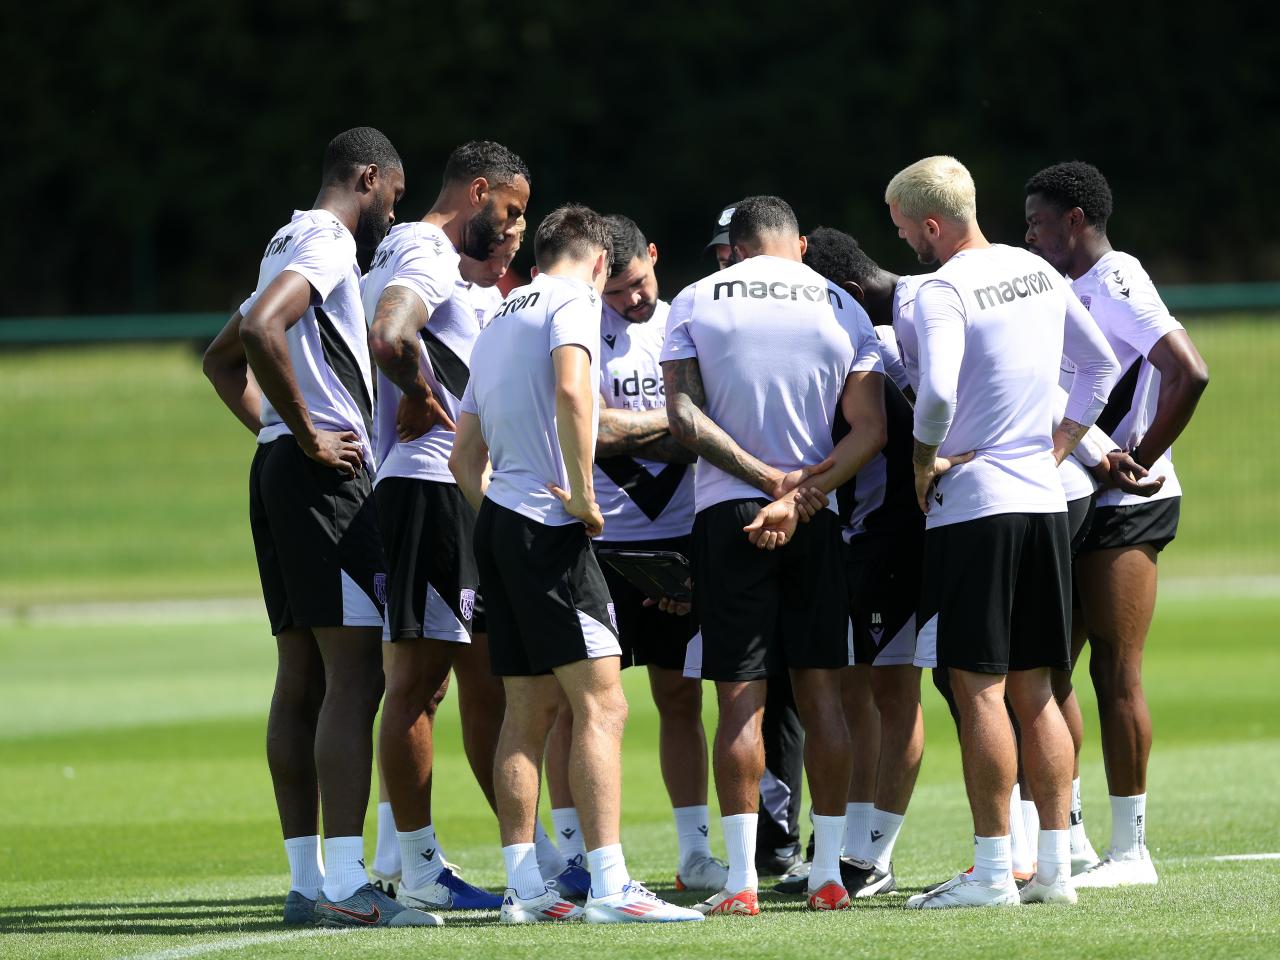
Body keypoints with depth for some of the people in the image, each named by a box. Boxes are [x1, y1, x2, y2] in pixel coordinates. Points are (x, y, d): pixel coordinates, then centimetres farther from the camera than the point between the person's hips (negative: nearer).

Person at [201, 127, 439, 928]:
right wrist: (307, 435, -19)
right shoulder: (326, 244, -10)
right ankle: (345, 884, -18)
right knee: (354, 677, -12)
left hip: (280, 471, 10)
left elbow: (223, 358, 32)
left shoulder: (292, 245, 21)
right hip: (326, 474, -10)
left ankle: (307, 881, 10)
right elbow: (260, 331, -27)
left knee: (301, 682, 9)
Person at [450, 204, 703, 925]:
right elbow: (571, 391, -22)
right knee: (602, 703, -12)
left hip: (497, 517, 9)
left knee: (530, 710, 11)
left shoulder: (500, 322, 22)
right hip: (549, 523, -9)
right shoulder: (575, 300, -3)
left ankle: (525, 886, 10)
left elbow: (465, 453, 24)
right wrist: (582, 493, -18)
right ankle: (610, 886, -20)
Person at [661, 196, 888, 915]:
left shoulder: (696, 303, 2)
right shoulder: (845, 310, 5)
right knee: (822, 692, 7)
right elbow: (870, 430, -3)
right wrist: (799, 497, -10)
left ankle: (742, 879, -6)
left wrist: (767, 477, -10)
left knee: (741, 699, -2)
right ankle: (829, 874, 8)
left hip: (725, 511, -1)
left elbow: (683, 416, -7)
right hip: (816, 522, 1)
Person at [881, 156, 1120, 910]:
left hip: (974, 507, -7)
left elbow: (938, 394, -27)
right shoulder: (1037, 272, 11)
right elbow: (1102, 365, 21)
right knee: (1035, 691, 10)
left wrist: (924, 461, -11)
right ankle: (1056, 868, 9)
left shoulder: (945, 291, -13)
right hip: (1045, 501, 7)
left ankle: (993, 871, -5)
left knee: (979, 689, -4)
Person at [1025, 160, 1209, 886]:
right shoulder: (1072, 290, 15)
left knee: (1117, 673, -7)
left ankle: (1131, 850, -4)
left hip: (1126, 506, -10)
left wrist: (1140, 463, -20)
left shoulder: (1115, 287, -14)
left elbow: (1190, 373, -25)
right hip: (1079, 507, 10)